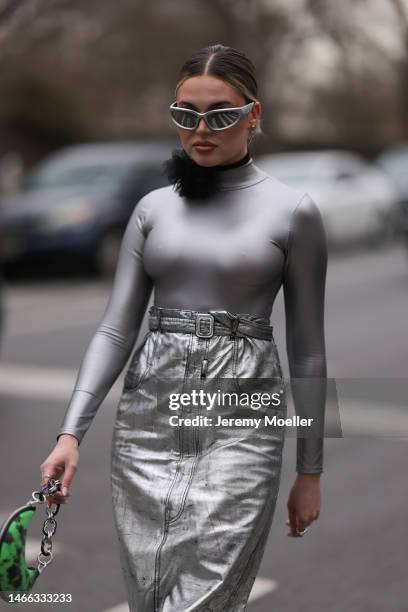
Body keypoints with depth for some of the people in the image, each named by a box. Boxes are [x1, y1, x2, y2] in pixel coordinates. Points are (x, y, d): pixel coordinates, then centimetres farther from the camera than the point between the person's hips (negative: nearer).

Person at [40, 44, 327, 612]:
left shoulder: (292, 210, -1)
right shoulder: (153, 207, 9)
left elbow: (307, 346, 3)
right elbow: (116, 326, 4)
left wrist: (311, 468, 4)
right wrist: (71, 431, -7)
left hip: (240, 417, -3)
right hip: (147, 414, 4)